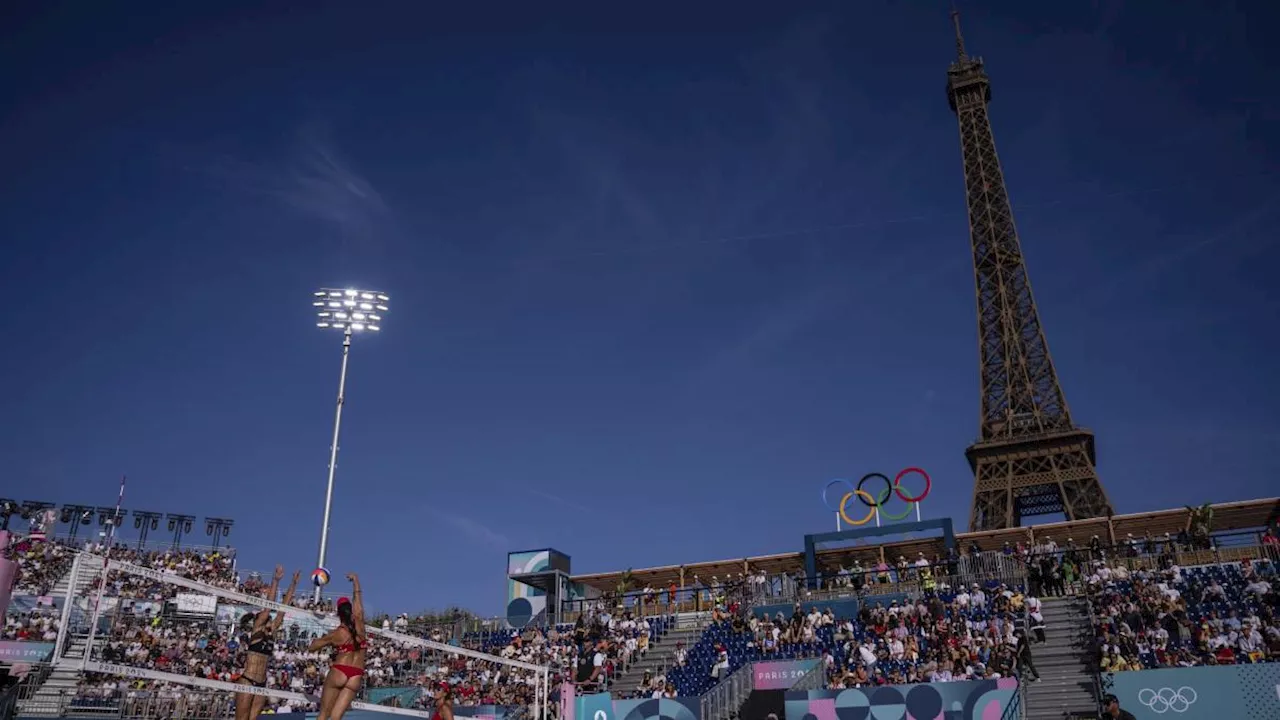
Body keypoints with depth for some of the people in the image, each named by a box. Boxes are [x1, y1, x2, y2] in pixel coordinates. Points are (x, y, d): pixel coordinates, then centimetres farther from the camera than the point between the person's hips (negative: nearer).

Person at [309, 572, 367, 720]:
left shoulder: (336, 634, -1)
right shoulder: (359, 624, 2)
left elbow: (311, 648, 14)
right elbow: (357, 598, 17)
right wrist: (355, 580, 29)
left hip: (338, 673, -2)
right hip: (355, 677, 2)